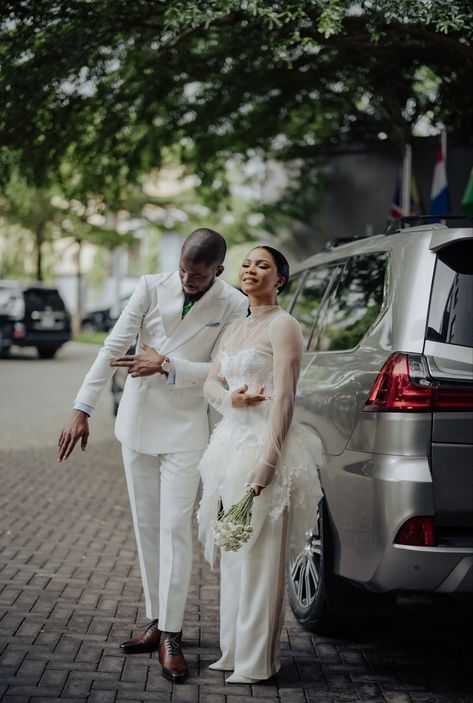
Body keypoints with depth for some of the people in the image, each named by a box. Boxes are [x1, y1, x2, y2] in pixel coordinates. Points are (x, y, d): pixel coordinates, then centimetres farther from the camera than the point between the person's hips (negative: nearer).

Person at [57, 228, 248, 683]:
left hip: (184, 429, -3)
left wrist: (166, 365, -21)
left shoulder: (233, 306, -9)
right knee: (146, 527, 9)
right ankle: (156, 623, 20)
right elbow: (113, 348, -9)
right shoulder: (152, 288, -6)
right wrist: (82, 409, -13)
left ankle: (170, 636, -3)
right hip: (137, 423, 3)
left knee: (175, 528, -8)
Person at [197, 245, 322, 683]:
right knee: (232, 553, 12)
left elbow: (284, 399, -15)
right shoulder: (234, 329, 17)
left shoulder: (282, 326, -8)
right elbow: (211, 384, 14)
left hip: (263, 445, -8)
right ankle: (234, 650, 21)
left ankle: (257, 660, 2)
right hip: (232, 442, 8)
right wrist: (231, 398, -10)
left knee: (259, 555, -4)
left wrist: (266, 462, -22)